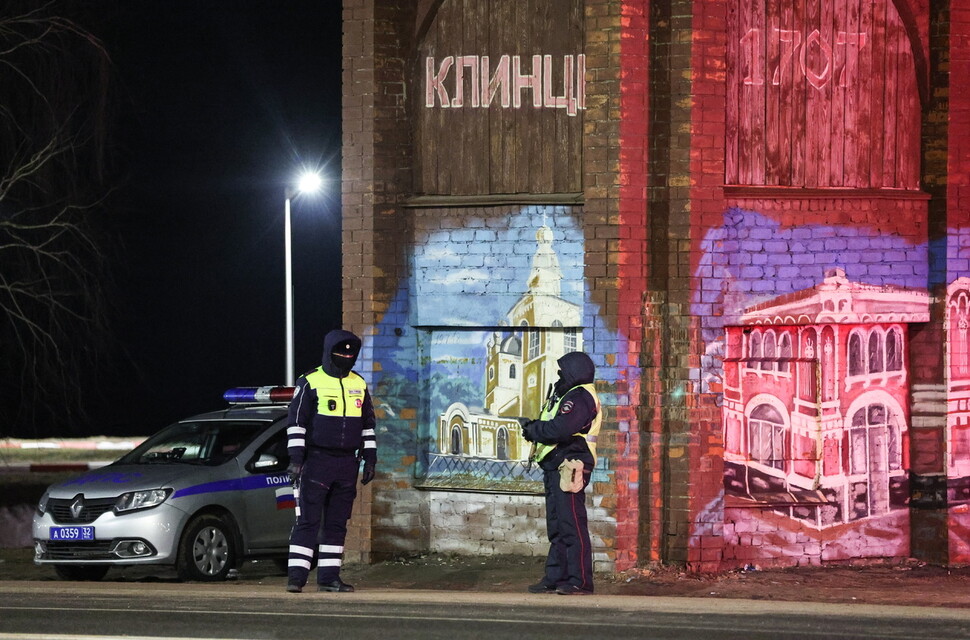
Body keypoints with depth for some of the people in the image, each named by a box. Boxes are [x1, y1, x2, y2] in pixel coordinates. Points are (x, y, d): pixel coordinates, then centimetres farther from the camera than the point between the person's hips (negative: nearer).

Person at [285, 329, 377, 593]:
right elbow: (296, 422, -6)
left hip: (347, 463, 5)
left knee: (338, 522, 6)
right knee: (307, 521, -8)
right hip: (316, 460, -5)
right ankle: (296, 576, -9)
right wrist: (296, 459, -12)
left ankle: (329, 576, 10)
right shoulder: (310, 383, -4)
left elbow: (368, 424, 18)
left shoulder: (359, 385, 12)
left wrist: (370, 459, 13)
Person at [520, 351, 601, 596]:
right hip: (556, 469, 11)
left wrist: (533, 430, -9)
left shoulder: (580, 398, -13)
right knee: (557, 528, 13)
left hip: (569, 468, -11)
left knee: (572, 526, -11)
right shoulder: (569, 395, 22)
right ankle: (555, 578, 17)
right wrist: (535, 427, -1)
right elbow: (556, 426, 18)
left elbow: (560, 429, -25)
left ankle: (580, 581, -12)